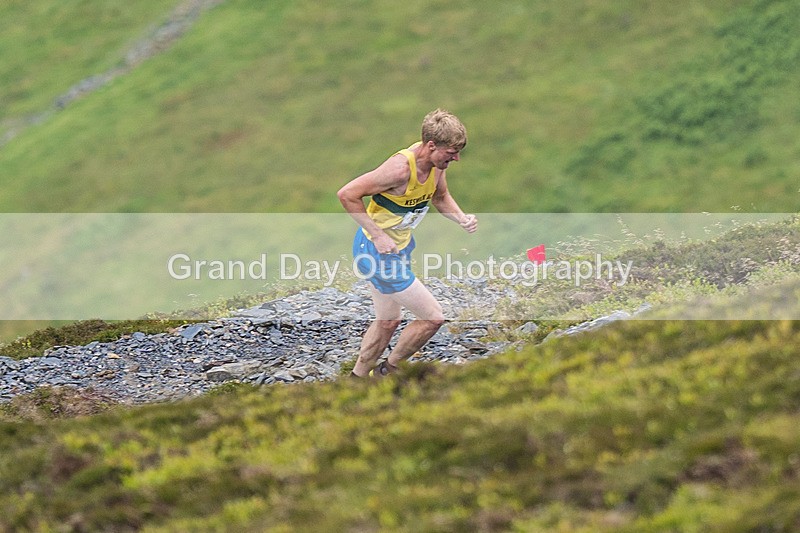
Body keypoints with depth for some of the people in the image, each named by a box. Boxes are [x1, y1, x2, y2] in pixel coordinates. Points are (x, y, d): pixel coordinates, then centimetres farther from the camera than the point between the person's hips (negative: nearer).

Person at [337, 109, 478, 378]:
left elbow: (440, 197, 15)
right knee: (433, 317, -3)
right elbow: (346, 195, -27)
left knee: (388, 322, 22)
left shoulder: (437, 163, -6)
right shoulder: (401, 168, -31)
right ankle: (387, 371, 16)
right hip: (377, 251, -9)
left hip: (399, 247, 9)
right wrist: (378, 235, -27)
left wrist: (462, 218, -5)